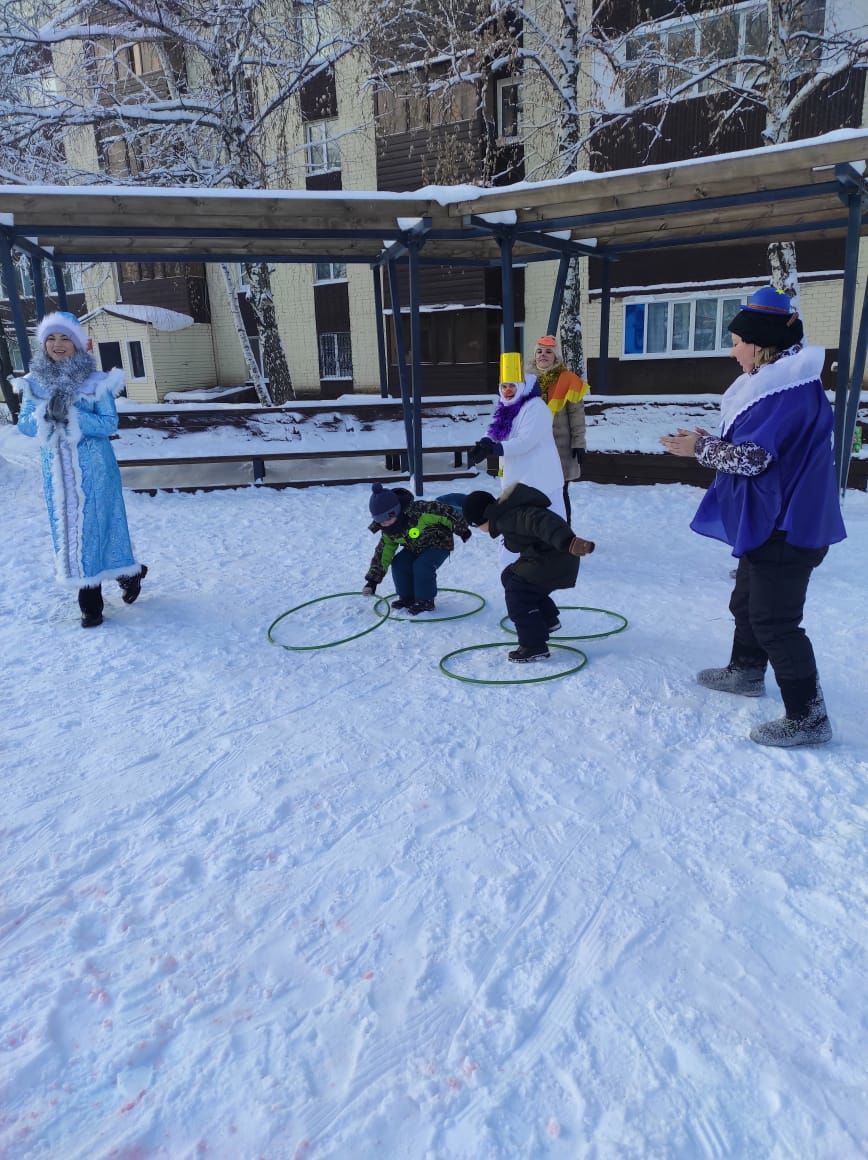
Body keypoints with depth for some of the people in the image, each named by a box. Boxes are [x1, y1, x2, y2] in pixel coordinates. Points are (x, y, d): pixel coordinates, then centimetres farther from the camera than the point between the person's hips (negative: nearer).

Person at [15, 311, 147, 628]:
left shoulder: (95, 381, -6)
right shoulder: (34, 382, 5)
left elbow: (110, 423, -10)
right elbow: (25, 425, 3)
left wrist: (72, 415, -23)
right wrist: (45, 413, -18)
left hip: (93, 468, -4)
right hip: (56, 470, 4)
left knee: (94, 525, 2)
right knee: (68, 527, 8)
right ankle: (90, 602, 18)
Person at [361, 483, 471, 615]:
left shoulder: (418, 510, -36)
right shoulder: (388, 531, -12)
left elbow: (445, 511, -28)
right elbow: (383, 553, -5)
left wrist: (462, 530, -14)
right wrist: (372, 580, -11)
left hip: (439, 544, -6)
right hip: (414, 548, 7)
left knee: (422, 566, -28)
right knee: (398, 564, -12)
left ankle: (426, 601, -10)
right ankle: (407, 597, 7)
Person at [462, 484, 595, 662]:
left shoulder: (508, 516, -22)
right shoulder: (506, 513, 13)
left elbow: (539, 522, -37)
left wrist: (567, 542, -49)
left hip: (553, 561, -11)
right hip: (543, 558, 11)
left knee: (517, 594, -12)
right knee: (509, 576, 21)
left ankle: (535, 647, -7)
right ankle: (548, 619, 31)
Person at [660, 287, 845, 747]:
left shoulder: (786, 389, -22)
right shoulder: (781, 382, 11)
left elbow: (753, 457, -24)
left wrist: (701, 446, -11)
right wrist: (710, 442, 5)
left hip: (785, 527, -11)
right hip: (770, 521, 11)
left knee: (774, 620, -4)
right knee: (747, 601, 24)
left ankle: (807, 716, 5)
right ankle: (746, 671, 43)